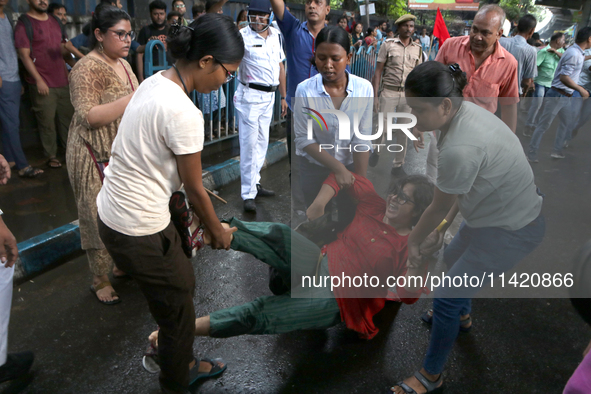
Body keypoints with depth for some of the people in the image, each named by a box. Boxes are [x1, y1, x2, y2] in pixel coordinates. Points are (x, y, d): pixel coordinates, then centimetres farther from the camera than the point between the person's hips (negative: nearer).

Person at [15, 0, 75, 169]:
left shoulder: (54, 22, 14)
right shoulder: (24, 23, -6)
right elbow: (24, 55, -10)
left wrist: (68, 73, 17)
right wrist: (39, 80, -16)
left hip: (63, 81, 6)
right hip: (43, 84, -6)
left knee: (68, 117, 11)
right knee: (47, 122, 0)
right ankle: (51, 156, 11)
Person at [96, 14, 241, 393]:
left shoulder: (156, 82, 2)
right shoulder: (184, 114, -26)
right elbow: (195, 189, -15)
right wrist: (218, 231, 3)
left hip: (113, 211, 9)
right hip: (138, 232, -9)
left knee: (182, 286, 26)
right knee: (179, 312, 13)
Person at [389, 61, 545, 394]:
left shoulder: (459, 148, -35)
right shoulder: (466, 110, -6)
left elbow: (439, 207, -19)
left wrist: (414, 241, -2)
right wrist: (449, 220, 11)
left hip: (512, 231, -10)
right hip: (503, 210, 10)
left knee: (446, 299, -2)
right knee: (453, 260, 30)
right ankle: (462, 315, 58)